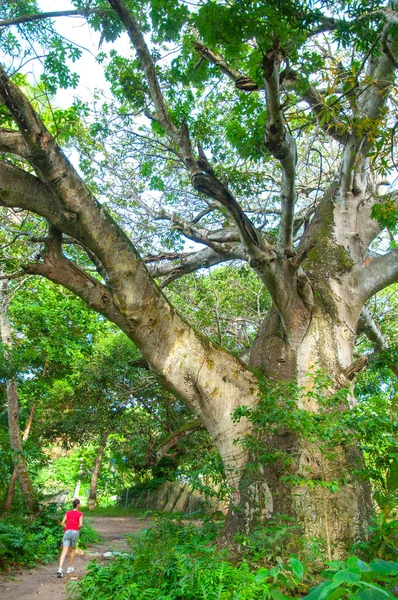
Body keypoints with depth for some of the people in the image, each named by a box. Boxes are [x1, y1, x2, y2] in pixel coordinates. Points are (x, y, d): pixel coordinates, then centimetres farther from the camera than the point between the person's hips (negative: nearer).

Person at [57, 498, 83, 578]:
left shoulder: (68, 513, 14)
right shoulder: (80, 514, 4)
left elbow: (63, 523, 7)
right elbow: (80, 524, -6)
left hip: (67, 532, 2)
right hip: (75, 532, -1)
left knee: (64, 551, -6)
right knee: (73, 550, 19)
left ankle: (60, 569, -22)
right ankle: (70, 568, 28)